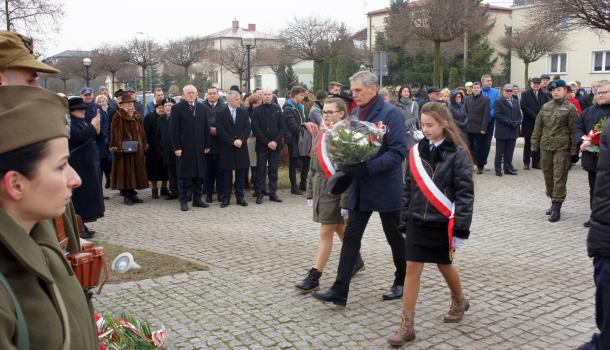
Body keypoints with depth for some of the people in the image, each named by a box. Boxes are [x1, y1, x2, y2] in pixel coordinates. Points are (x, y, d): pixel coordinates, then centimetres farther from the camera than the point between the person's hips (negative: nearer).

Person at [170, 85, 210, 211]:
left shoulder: (202, 108, 10)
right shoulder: (177, 108, -2)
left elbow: (206, 127, 10)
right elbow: (174, 129, -6)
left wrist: (207, 145, 5)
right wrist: (176, 147, -11)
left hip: (199, 147, 4)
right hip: (184, 147, -4)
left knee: (199, 174, 7)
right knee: (184, 175, 2)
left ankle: (197, 199, 16)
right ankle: (184, 201, 8)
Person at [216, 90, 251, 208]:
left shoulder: (244, 112, 7)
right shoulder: (221, 113, -3)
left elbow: (248, 128, 2)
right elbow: (220, 130, -9)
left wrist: (241, 140, -13)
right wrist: (233, 141, -15)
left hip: (241, 147, 3)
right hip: (226, 149, -3)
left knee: (241, 174, 7)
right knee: (226, 175, 3)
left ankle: (240, 197, 15)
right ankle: (225, 198, 10)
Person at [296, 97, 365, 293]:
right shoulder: (321, 135, 8)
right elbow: (313, 167, 13)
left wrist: (345, 202, -19)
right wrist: (310, 192, 12)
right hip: (320, 189, 8)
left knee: (326, 233, -3)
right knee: (340, 229, 20)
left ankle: (314, 277, 4)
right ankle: (357, 261, 40)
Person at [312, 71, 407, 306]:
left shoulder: (390, 113, -14)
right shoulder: (355, 113, 8)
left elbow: (399, 152, -20)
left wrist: (367, 167, -26)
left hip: (386, 188, -6)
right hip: (360, 188, 6)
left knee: (394, 237, 11)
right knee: (351, 237, 3)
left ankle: (402, 282, 31)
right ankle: (339, 291, 5)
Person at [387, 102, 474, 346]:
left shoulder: (457, 153, -9)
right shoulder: (417, 151, 4)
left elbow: (465, 193, -10)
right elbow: (409, 188, 9)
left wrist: (461, 229, -14)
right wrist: (403, 222, 9)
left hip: (443, 223, -3)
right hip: (417, 221, 3)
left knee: (444, 265, 15)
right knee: (412, 268, -1)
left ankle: (459, 302, 45)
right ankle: (406, 326, 5)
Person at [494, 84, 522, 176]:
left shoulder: (516, 102, 18)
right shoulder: (498, 102, -1)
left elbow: (519, 114, 15)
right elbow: (498, 115, -12)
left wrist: (517, 122, -6)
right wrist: (509, 121, -19)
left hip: (513, 131, 5)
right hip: (502, 131, -5)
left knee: (510, 151, 7)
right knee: (500, 151, -1)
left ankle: (508, 168, 14)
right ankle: (498, 169, 5)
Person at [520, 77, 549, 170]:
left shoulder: (544, 95, 12)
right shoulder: (525, 94, 4)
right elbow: (523, 107, -9)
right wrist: (535, 116, -14)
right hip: (528, 123, -2)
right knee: (528, 144, 2)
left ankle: (536, 162, 10)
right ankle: (526, 163, 9)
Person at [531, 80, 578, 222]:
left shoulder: (570, 108, -3)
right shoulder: (545, 107, 11)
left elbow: (574, 130, -4)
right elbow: (538, 127, 14)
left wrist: (574, 151, -7)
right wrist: (534, 145, 9)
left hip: (562, 148, -5)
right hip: (545, 147, 5)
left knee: (559, 178, -5)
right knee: (548, 176, 12)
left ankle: (556, 208, -2)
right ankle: (553, 202, 26)